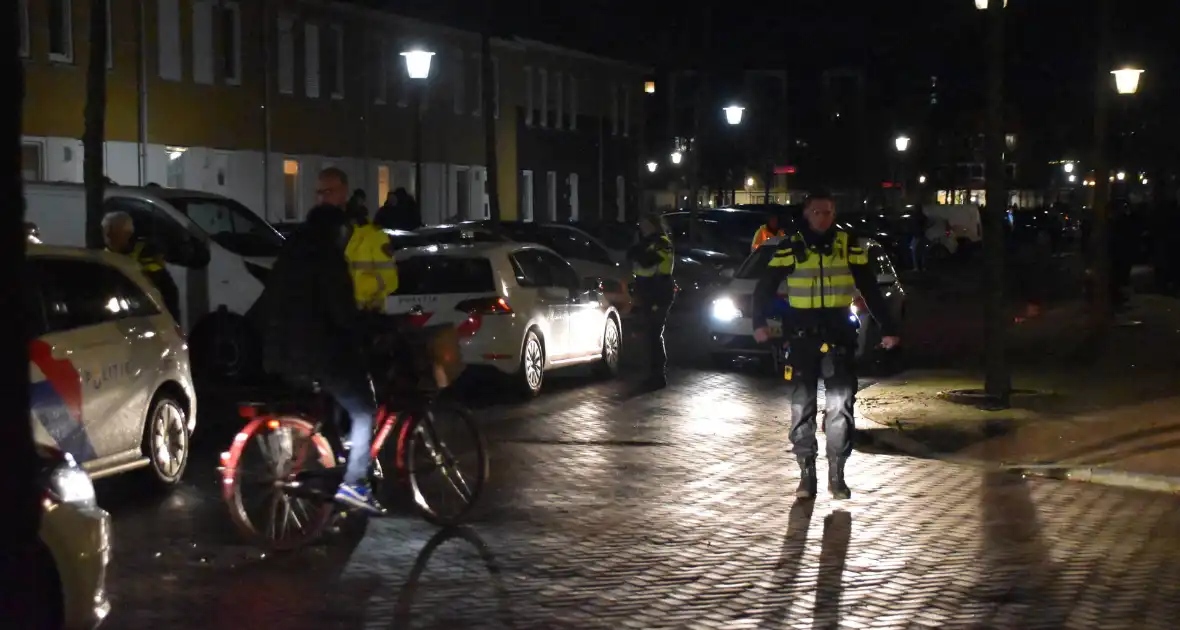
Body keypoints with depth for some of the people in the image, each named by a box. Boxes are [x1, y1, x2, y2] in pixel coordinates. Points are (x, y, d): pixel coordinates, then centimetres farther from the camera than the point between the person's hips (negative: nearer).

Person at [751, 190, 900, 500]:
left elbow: (870, 289, 6)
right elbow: (766, 286, 1)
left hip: (838, 333, 0)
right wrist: (759, 322, -11)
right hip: (802, 334, 0)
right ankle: (807, 473, 12)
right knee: (802, 406, 3)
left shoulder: (849, 246, 2)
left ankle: (837, 474, 8)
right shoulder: (791, 247, -1)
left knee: (840, 404, -2)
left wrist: (887, 328, 4)